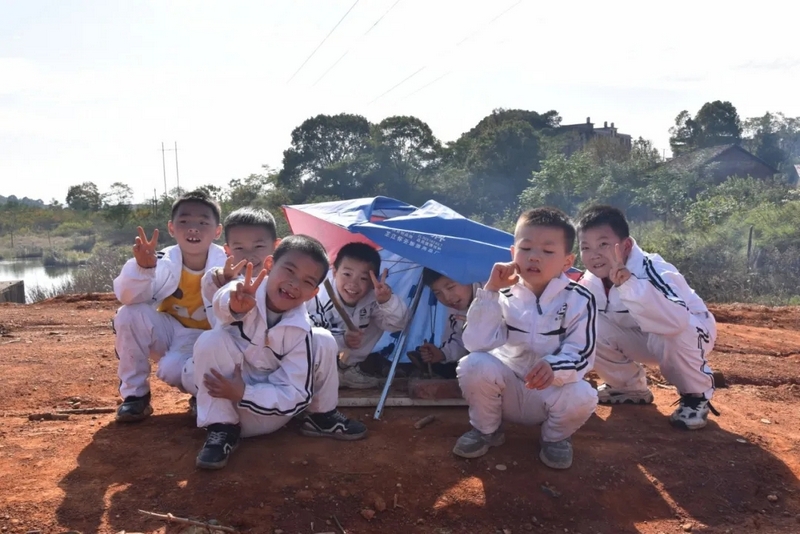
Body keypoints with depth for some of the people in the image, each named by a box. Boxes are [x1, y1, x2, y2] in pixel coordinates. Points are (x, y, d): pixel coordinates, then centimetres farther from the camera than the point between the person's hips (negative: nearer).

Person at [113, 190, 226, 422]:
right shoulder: (164, 262, -16)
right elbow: (129, 298, -27)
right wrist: (143, 268, -47)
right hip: (170, 331, 3)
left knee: (172, 369, -32)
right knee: (130, 314, -25)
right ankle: (135, 394, -7)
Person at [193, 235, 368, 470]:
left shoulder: (300, 330, -15)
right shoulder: (246, 295, -21)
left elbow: (296, 395, -16)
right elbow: (222, 303, -46)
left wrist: (244, 394, -28)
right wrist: (234, 306, -69)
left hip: (271, 409, 2)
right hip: (227, 404, -1)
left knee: (324, 341, -15)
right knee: (211, 341, -30)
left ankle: (320, 416, 6)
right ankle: (222, 429, -13)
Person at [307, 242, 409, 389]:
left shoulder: (372, 298, -17)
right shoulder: (321, 297, -28)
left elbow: (397, 324, -23)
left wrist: (387, 301, -43)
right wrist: (341, 339, -45)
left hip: (347, 359, 5)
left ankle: (350, 370, -2)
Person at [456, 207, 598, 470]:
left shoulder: (579, 300, -12)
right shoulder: (505, 296, -10)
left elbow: (581, 354, -17)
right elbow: (476, 344, -23)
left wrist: (554, 368, -40)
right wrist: (491, 290, -28)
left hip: (553, 389, -1)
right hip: (509, 386, 1)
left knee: (582, 398, -32)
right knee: (474, 365, -28)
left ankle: (555, 437, 5)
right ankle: (486, 429, 3)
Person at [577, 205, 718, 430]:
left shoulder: (652, 271, -36)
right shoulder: (592, 280, -15)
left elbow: (676, 321, -54)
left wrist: (629, 285, -62)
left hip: (692, 332, -6)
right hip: (641, 339, 6)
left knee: (676, 334, -40)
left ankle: (696, 396, -9)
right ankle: (631, 388, 9)